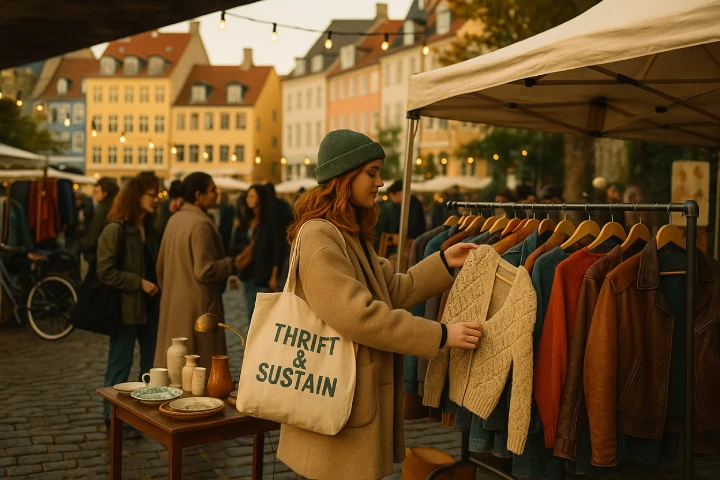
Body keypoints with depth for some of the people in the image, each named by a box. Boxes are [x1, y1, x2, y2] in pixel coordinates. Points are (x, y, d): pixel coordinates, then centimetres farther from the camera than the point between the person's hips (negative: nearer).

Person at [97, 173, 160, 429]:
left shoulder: (150, 229, 11)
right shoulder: (115, 230, -14)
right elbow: (106, 272, -18)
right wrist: (139, 282, -19)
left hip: (150, 304, 8)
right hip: (126, 306, -8)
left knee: (153, 362, 13)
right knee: (120, 364, 3)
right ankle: (113, 415, 15)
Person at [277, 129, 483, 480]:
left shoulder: (351, 235, 14)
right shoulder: (319, 237, -20)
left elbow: (394, 290, 15)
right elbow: (358, 315, -28)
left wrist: (444, 263, 5)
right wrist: (442, 335, -25)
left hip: (357, 394, 10)